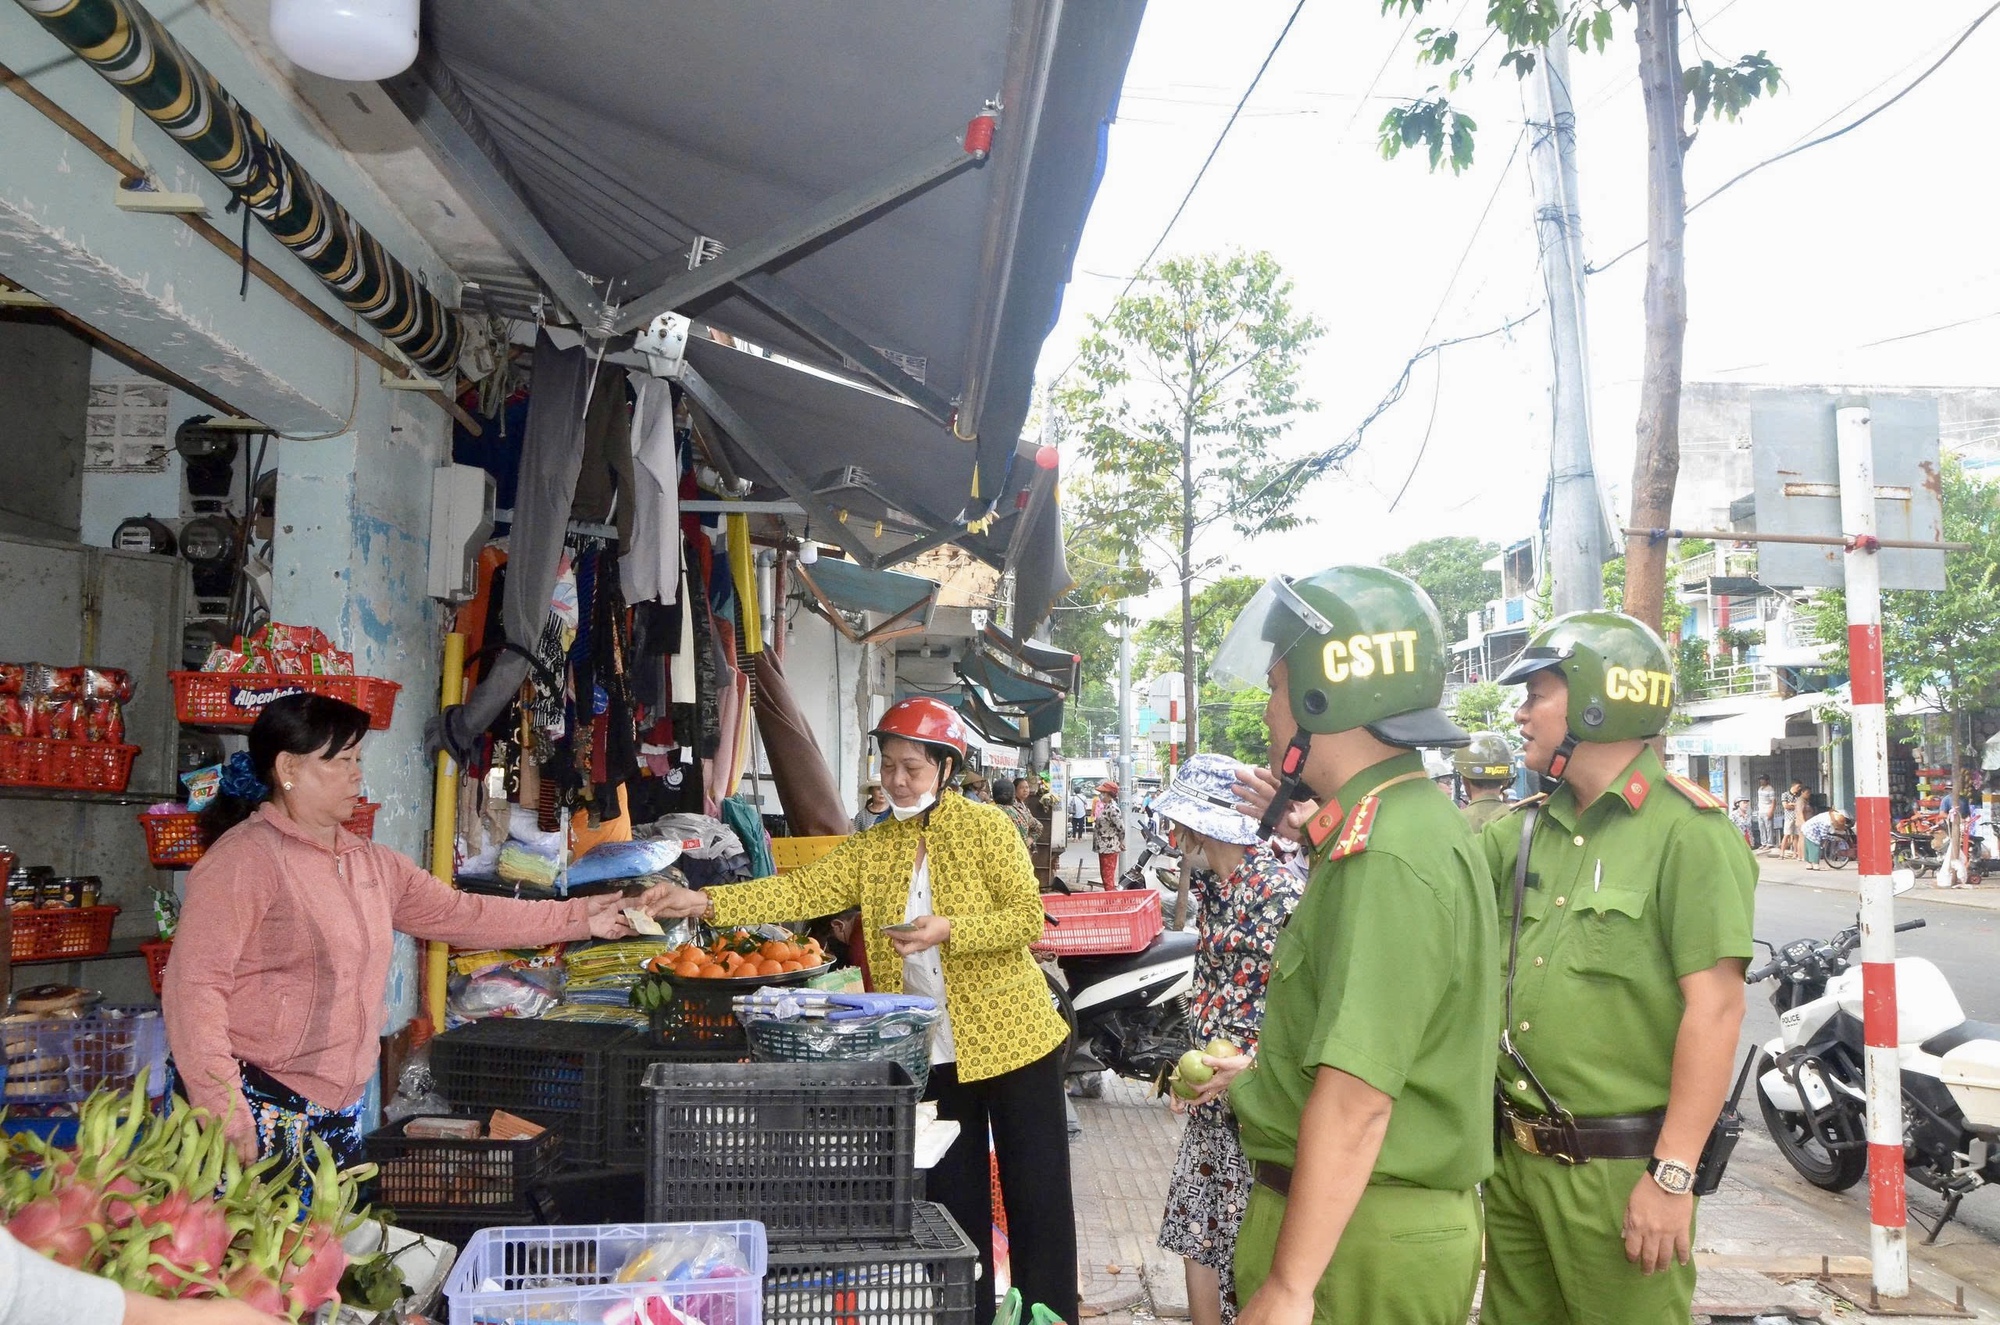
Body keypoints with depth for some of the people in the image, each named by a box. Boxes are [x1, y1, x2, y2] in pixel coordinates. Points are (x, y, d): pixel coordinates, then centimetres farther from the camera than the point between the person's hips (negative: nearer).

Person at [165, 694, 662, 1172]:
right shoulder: (245, 859, -11)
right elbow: (196, 987, -16)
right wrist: (224, 1112, -21)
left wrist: (579, 917, 12)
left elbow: (462, 914, 16)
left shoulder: (373, 864, 13)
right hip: (258, 1109, -7)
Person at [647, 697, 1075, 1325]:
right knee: (952, 1196, 14)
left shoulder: (987, 828, -8)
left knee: (1036, 1191, 4)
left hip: (1010, 1038, -4)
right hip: (931, 1052, 4)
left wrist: (948, 931, -25)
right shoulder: (874, 847, 5)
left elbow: (1028, 920, -12)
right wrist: (707, 903, -15)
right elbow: (801, 891, -4)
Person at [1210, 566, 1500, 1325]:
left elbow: (1357, 1101, -27)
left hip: (1359, 1235, -10)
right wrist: (1266, 1071, 30)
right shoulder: (1414, 824, 11)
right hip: (1397, 1212, 10)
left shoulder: (1387, 857, -24)